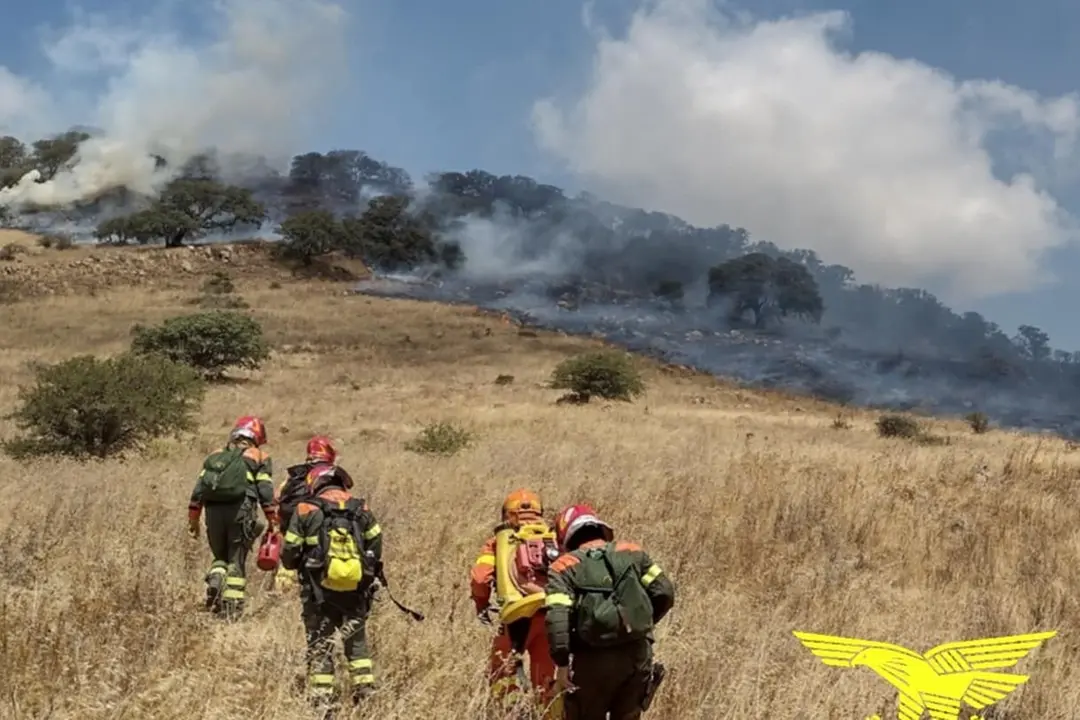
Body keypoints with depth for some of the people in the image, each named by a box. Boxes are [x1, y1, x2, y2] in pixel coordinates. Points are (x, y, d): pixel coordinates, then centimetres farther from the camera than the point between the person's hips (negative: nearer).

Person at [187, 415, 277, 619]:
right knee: (237, 561, 3)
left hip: (214, 511, 3)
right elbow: (265, 492, 1)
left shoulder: (215, 456, 21)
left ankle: (215, 578, -11)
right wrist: (272, 521, 3)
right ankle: (233, 609, -4)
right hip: (240, 511, -3)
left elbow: (199, 488, 13)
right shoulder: (259, 457, 11)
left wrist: (193, 519, 15)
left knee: (220, 555, 19)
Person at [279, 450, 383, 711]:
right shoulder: (361, 509, 3)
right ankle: (366, 691, 14)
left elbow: (290, 550, -4)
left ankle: (322, 701, 4)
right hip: (356, 590, 2)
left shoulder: (306, 510, -5)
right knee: (357, 641, 19)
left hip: (320, 591, -2)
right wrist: (369, 574, 20)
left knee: (320, 646, 7)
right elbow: (375, 545, 5)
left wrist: (294, 567, 18)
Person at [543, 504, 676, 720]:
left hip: (595, 659, -3)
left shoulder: (564, 567, -1)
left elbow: (557, 617, -15)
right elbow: (664, 593, 5)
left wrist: (561, 663, -10)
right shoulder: (633, 552, 8)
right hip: (638, 654, 3)